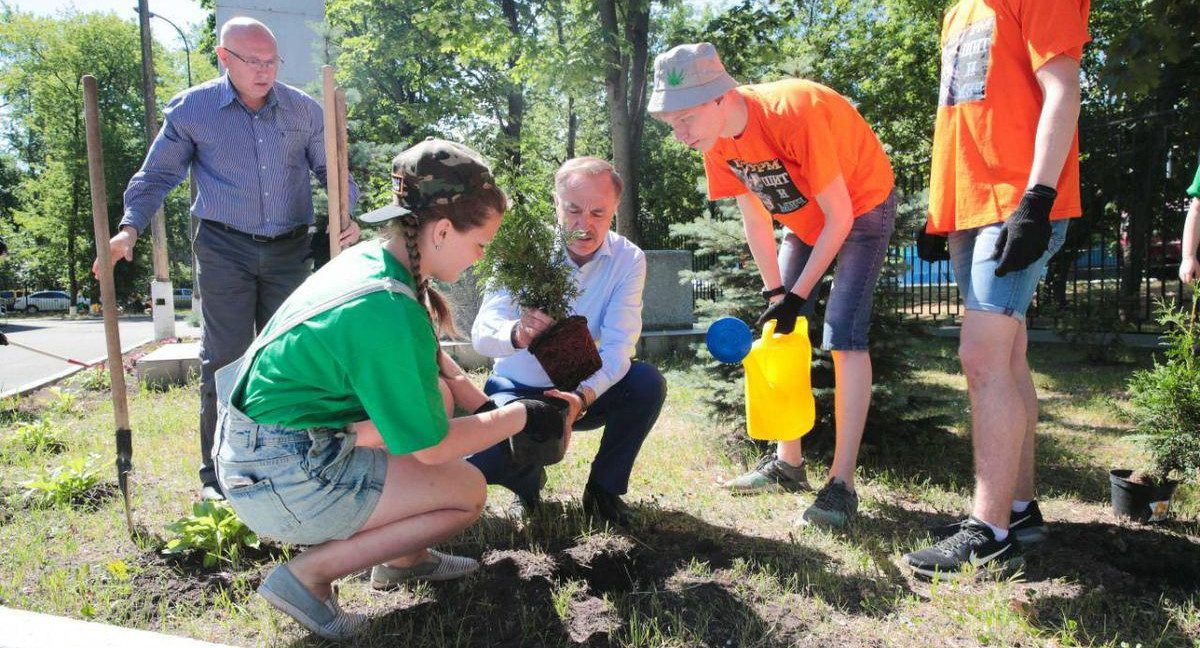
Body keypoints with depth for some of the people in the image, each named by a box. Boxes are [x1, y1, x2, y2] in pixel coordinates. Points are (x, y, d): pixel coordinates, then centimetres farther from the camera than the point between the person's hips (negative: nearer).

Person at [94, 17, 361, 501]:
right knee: (224, 358, -3)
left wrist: (347, 215, -7)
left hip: (289, 250, 3)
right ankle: (216, 472, 7)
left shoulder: (304, 110, 5)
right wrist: (130, 228, -10)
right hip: (224, 249, -2)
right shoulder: (190, 109, 0)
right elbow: (157, 175, 5)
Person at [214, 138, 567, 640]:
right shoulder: (390, 313, -27)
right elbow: (432, 448, -17)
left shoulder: (370, 257, 0)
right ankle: (308, 575, 0)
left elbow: (431, 362, 15)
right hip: (283, 484, -9)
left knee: (438, 395, 14)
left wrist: (487, 407, 8)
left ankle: (404, 557, 22)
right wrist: (520, 416, -5)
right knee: (468, 491, -4)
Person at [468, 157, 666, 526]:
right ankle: (529, 482, 11)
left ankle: (604, 487, -3)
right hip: (519, 390, -1)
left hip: (586, 393, 2)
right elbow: (482, 333, -29)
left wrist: (582, 396, -43)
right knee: (479, 464, -28)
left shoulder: (628, 260, -13)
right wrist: (517, 333, -53)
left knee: (648, 382, -28)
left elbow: (618, 346, -23)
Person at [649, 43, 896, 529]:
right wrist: (776, 295, -12)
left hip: (862, 206, -7)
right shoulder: (716, 137, -15)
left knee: (844, 333, -19)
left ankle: (842, 482, -15)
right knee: (782, 330, 3)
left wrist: (796, 295, -25)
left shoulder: (793, 115, -36)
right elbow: (755, 222, -7)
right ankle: (788, 462, 14)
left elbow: (839, 216, -28)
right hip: (803, 218, 7)